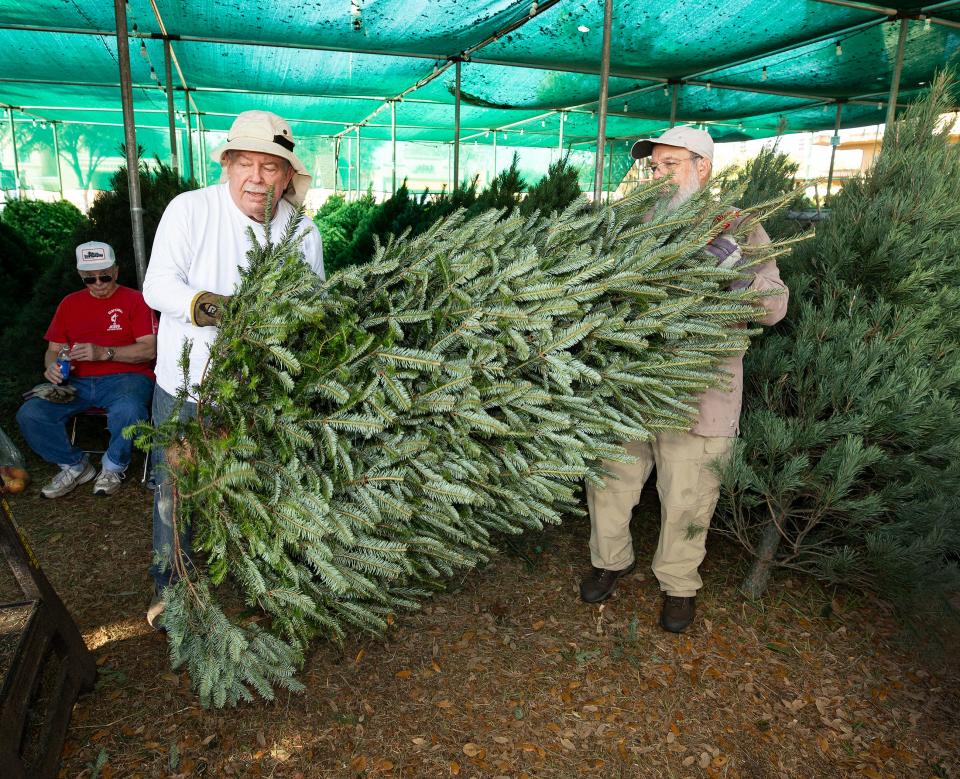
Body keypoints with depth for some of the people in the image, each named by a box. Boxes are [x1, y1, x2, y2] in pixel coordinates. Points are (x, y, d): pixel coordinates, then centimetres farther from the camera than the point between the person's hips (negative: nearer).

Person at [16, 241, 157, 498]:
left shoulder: (134, 300, 2)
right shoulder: (69, 303, 18)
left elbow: (149, 350, -8)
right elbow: (53, 349, 18)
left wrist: (103, 353, -20)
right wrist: (52, 366, -7)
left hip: (125, 378, -5)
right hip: (79, 383, 5)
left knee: (127, 412, -38)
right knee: (29, 414, -19)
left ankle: (113, 467, -5)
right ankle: (75, 465, 6)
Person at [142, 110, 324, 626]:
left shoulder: (303, 231, -4)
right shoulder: (190, 209, -12)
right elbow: (157, 285, -17)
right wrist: (204, 306, -36)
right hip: (185, 385, -1)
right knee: (174, 489, 9)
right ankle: (171, 587, 31)